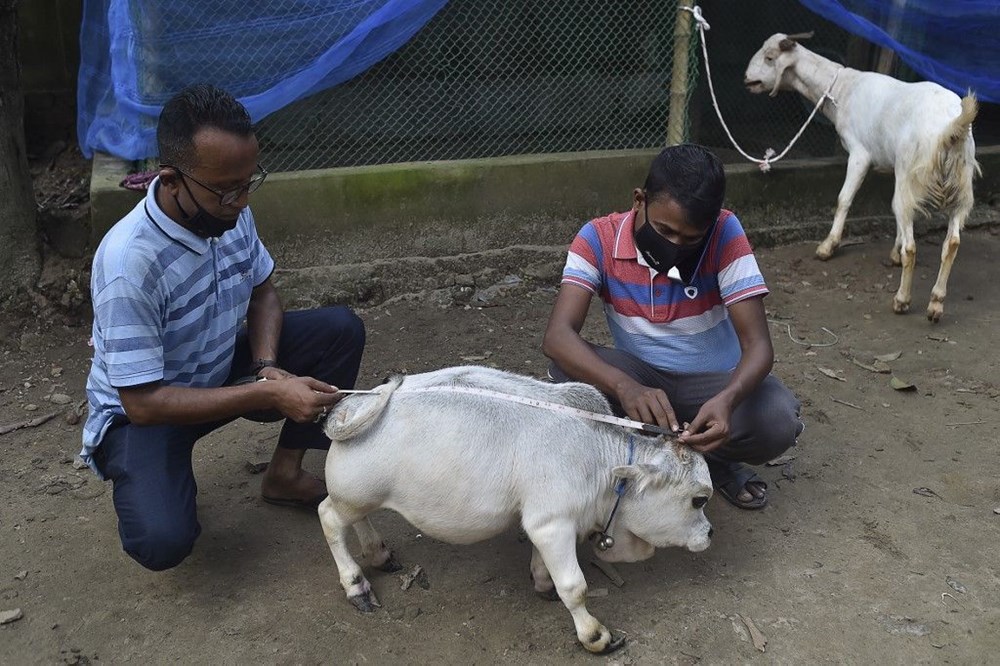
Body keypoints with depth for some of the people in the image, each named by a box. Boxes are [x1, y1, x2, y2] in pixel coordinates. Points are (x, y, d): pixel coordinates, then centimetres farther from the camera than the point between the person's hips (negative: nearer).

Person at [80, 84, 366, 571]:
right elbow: (143, 402, -30)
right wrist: (268, 395, -35)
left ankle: (284, 474, 4)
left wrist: (267, 367, -17)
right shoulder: (128, 262, -34)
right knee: (163, 541, -29)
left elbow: (262, 292, 3)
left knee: (342, 330, -10)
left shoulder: (230, 212, -15)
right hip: (142, 409, -6)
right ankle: (145, 474, 8)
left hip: (220, 369, 6)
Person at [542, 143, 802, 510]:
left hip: (714, 383, 0)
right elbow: (558, 335, -30)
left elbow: (757, 343, -24)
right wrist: (625, 386, -49)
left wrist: (727, 399, -46)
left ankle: (714, 458, 3)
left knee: (778, 421, -31)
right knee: (566, 368, -30)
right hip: (640, 379, 0)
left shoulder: (725, 233, -20)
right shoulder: (599, 238, -19)